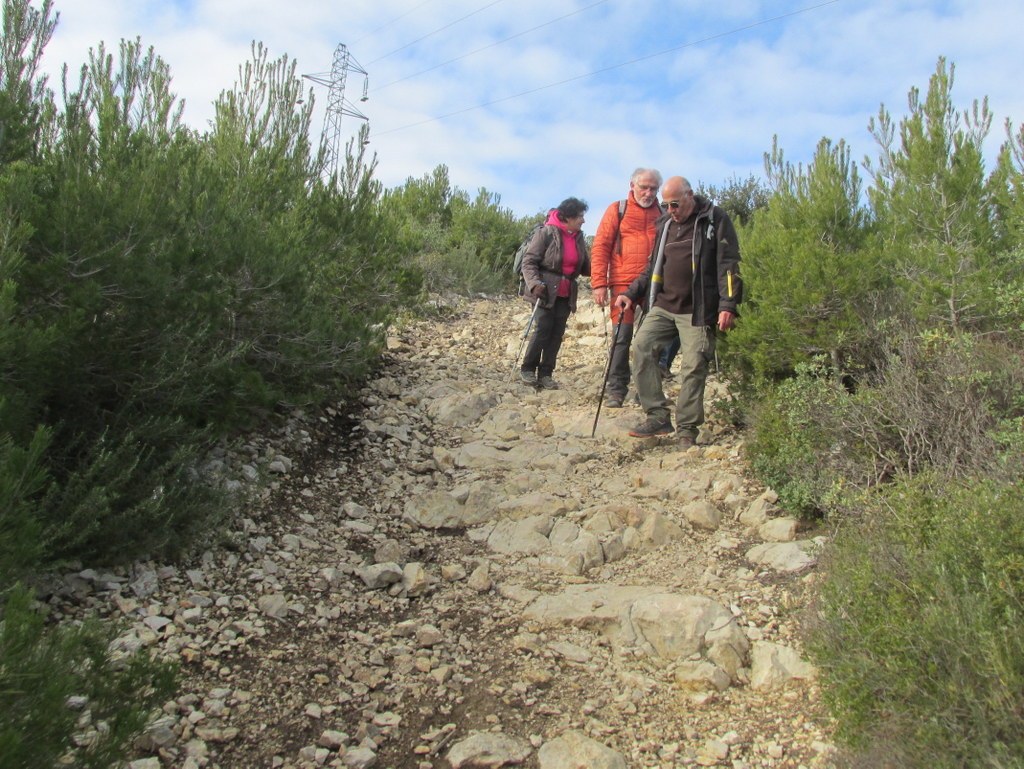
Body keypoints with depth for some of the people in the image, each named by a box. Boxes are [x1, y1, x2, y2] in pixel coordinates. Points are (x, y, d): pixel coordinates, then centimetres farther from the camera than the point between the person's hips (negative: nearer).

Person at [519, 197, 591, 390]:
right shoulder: (546, 233, -9)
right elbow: (529, 261, -10)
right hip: (546, 292, -6)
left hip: (566, 294, 6)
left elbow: (585, 267, 14)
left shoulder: (578, 238, 9)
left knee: (557, 333, 2)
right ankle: (527, 369, 6)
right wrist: (534, 283, -24)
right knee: (543, 329, -10)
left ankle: (545, 374, 9)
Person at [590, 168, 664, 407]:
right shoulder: (617, 210, 5)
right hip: (624, 284, -2)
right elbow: (600, 247, 2)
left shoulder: (662, 214, 12)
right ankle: (616, 390, 3)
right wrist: (599, 283, -7)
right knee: (623, 337, -4)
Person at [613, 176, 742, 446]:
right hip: (663, 305, 6)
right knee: (642, 347, -11)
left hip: (698, 310, -5)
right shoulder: (666, 224, 16)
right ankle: (658, 416, -7)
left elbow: (729, 266, -7)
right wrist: (632, 293, 13)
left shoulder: (716, 220, -1)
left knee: (693, 367, -7)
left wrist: (728, 305, -16)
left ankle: (687, 429, 3)